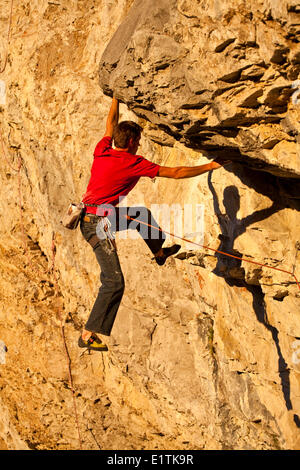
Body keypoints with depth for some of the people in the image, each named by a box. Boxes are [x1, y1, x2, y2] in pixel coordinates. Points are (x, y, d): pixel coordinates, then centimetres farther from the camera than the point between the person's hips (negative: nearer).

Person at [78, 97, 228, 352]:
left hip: (90, 214, 9)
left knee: (141, 214, 29)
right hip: (98, 223, -9)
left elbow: (111, 125, 25)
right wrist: (209, 167, 4)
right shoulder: (135, 163, -15)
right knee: (114, 282, -10)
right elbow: (175, 173, -8)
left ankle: (159, 252, 53)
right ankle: (88, 335, -10)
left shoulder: (102, 151, 3)